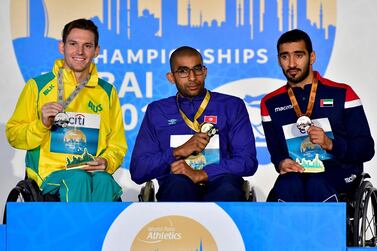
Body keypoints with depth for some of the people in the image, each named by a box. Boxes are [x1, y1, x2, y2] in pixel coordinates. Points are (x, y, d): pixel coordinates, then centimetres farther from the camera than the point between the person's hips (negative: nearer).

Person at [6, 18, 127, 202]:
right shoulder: (38, 86, 8)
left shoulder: (107, 92, 16)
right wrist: (42, 124, -12)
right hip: (50, 172, -2)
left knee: (104, 181, -35)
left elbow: (117, 145, 18)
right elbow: (13, 135, 7)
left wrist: (106, 162, -4)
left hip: (94, 171, 2)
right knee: (78, 179, -36)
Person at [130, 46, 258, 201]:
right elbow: (137, 171, 10)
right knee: (177, 183, -36)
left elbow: (248, 161, 3)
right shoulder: (157, 111, 17)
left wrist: (200, 174, -11)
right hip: (175, 190, 0)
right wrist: (178, 152, -5)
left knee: (228, 186, -37)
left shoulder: (231, 106, 16)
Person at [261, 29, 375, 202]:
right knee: (288, 185, -35)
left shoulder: (341, 94, 4)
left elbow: (366, 149, 2)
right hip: (295, 173, 2)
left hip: (339, 171, -2)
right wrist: (281, 163, -7)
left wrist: (330, 144, -16)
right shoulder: (271, 104, 14)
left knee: (317, 185, -38)